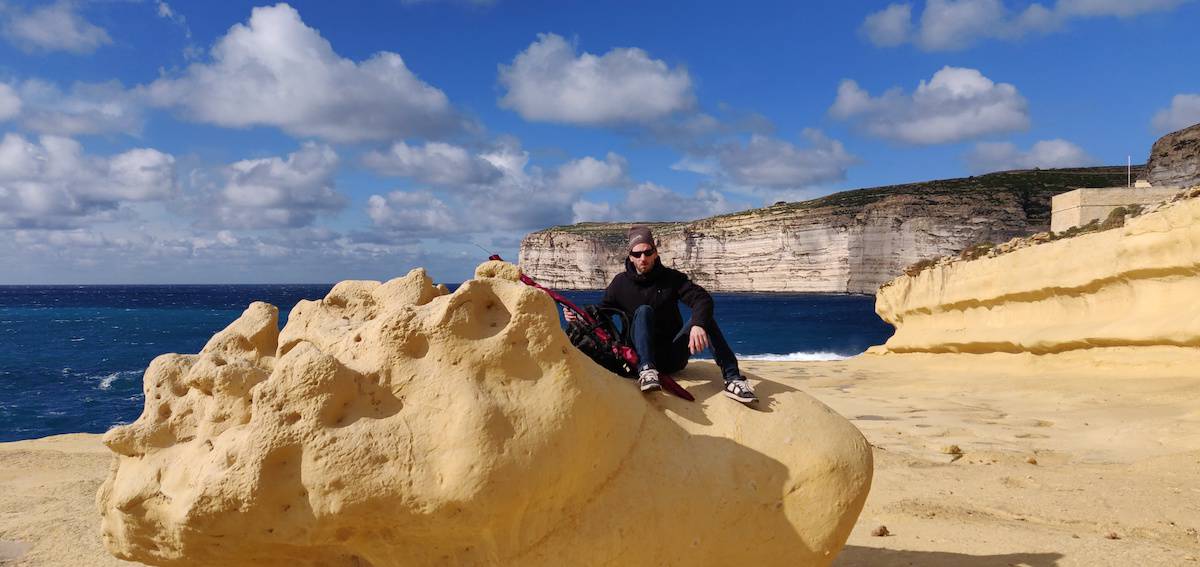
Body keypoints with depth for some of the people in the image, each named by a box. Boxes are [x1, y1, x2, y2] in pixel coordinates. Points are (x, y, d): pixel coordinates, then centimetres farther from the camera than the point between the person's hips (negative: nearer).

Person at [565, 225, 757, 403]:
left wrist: (698, 325, -36)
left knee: (703, 317, -23)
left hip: (673, 357, 1)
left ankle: (732, 379, -32)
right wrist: (578, 318, -14)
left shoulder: (672, 277, 1)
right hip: (642, 355, -1)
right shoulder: (621, 283, 4)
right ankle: (646, 370, -47)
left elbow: (702, 298, -14)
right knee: (643, 311, -26)